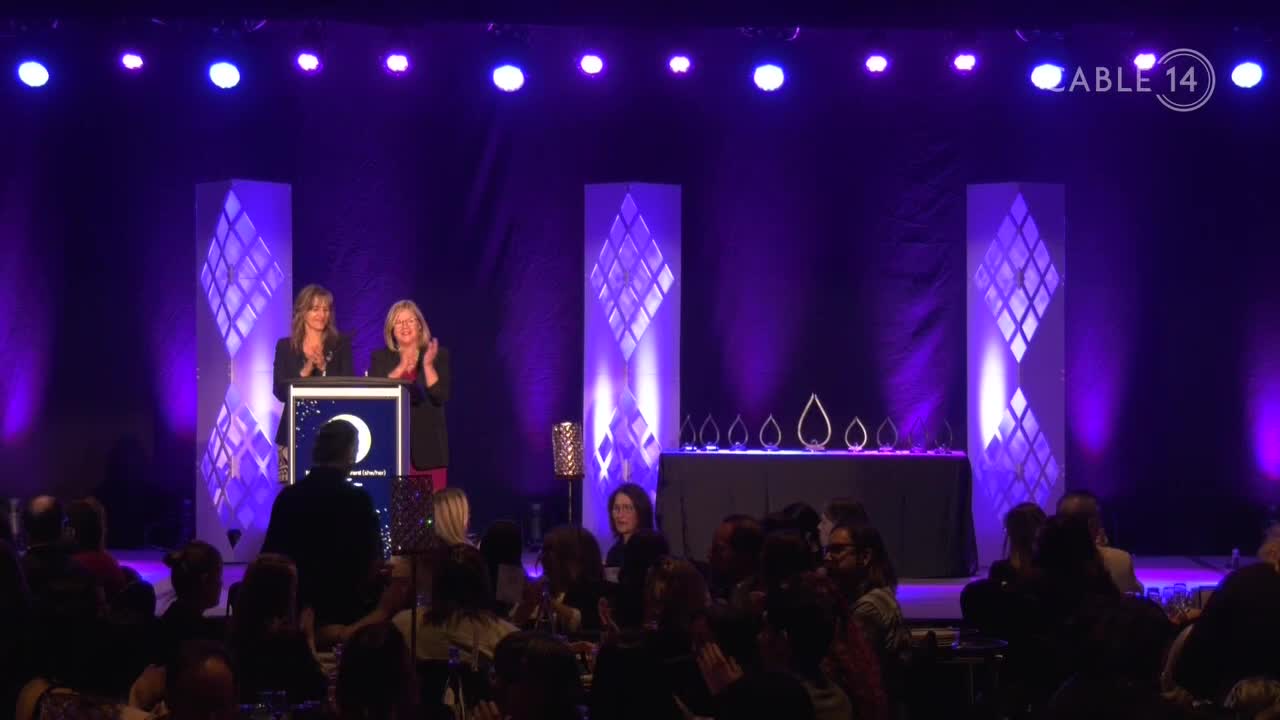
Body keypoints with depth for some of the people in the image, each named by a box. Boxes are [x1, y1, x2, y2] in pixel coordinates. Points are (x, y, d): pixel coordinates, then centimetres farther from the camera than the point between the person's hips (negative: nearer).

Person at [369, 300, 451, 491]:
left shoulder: (438, 355, 6)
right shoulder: (380, 358, 9)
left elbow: (442, 397, -4)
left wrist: (428, 365, -15)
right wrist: (401, 368, -16)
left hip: (428, 445, 0)